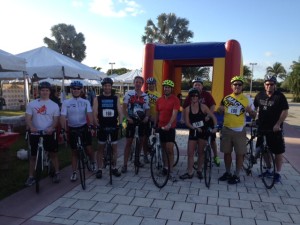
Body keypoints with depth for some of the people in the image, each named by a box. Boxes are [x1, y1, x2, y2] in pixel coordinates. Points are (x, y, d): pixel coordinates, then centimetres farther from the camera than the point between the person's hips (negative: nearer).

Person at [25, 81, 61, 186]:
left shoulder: (54, 105, 2)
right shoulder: (32, 104, 3)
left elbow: (56, 119, -3)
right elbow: (27, 118, -2)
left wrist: (51, 128, -23)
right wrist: (31, 127, -22)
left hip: (49, 133, -1)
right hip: (35, 133, 1)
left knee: (53, 153, 6)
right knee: (33, 155, 9)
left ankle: (57, 173, 20)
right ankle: (31, 177, 19)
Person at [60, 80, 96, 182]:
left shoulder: (85, 102, 2)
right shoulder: (66, 102, -1)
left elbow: (89, 114, -7)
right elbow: (63, 116, -8)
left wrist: (91, 125, -23)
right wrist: (63, 129, -20)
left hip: (84, 127, 0)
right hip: (72, 129, 0)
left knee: (88, 148, -3)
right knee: (74, 151, 8)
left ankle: (93, 162, 28)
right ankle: (74, 172, 20)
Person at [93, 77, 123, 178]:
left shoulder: (116, 98, 5)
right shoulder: (97, 99, 1)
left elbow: (120, 112, 0)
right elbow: (94, 114, -4)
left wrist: (120, 123, -14)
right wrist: (97, 124, -18)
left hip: (113, 126, 1)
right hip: (102, 127, -1)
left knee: (114, 147, 7)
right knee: (101, 148, 7)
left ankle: (114, 168, 21)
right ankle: (99, 169, 16)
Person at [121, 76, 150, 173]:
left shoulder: (145, 96, 7)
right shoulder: (128, 93, -3)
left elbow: (147, 109, 11)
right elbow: (124, 108, -3)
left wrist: (147, 116, -8)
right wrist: (128, 117, -16)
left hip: (142, 121, 4)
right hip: (131, 120, -4)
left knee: (141, 141, 11)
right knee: (128, 142, -1)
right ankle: (125, 164, 5)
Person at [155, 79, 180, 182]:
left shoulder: (175, 99, -8)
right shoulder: (159, 100, 7)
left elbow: (174, 113, -19)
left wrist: (169, 124, -32)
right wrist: (155, 126, 11)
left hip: (170, 127, -4)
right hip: (161, 127, 5)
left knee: (169, 149, -7)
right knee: (163, 148, 13)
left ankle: (171, 171, 1)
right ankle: (164, 167, 26)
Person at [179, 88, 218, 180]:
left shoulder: (203, 106, -6)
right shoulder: (187, 109, -3)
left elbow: (213, 117, -6)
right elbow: (187, 122, -6)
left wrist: (215, 127, -20)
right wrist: (195, 128, -21)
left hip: (203, 132, -1)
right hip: (193, 132, 1)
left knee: (201, 152, 9)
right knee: (190, 153, 1)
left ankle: (199, 171, 27)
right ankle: (190, 173, 11)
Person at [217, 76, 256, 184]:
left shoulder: (247, 99, -1)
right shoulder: (226, 98, 7)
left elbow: (253, 115, 2)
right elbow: (221, 112, 19)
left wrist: (250, 111, -20)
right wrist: (220, 109, -4)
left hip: (239, 130, -3)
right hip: (226, 129, 3)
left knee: (239, 153, 3)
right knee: (227, 152, 11)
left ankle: (237, 175, 17)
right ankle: (227, 173, 27)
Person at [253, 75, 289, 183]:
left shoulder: (280, 96, -8)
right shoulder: (260, 95, 5)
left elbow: (285, 111, -10)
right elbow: (254, 107, 17)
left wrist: (278, 124, -18)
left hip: (275, 129, -4)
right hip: (262, 128, 5)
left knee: (278, 151, 2)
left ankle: (277, 173, 14)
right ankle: (268, 169, 30)